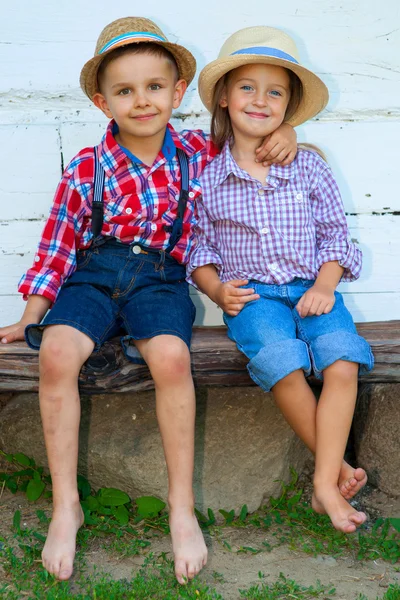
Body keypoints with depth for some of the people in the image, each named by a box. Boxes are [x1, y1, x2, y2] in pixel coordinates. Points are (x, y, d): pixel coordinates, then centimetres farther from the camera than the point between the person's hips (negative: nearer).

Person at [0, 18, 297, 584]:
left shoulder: (200, 153, 6)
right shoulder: (87, 169, 2)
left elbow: (252, 140, 24)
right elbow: (58, 246, 8)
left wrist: (283, 133, 0)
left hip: (161, 276, 0)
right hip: (94, 274, 1)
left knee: (171, 357, -33)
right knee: (56, 353, -29)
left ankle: (182, 506, -17)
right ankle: (65, 506, -15)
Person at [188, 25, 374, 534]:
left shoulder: (309, 169, 7)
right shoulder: (207, 178, 6)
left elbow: (334, 235, 9)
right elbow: (200, 249, 11)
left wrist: (324, 287, -7)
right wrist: (217, 290, -7)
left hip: (310, 289, 1)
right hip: (250, 295, -1)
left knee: (342, 362, -28)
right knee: (282, 362, -31)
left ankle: (324, 484, -22)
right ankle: (338, 465, -14)